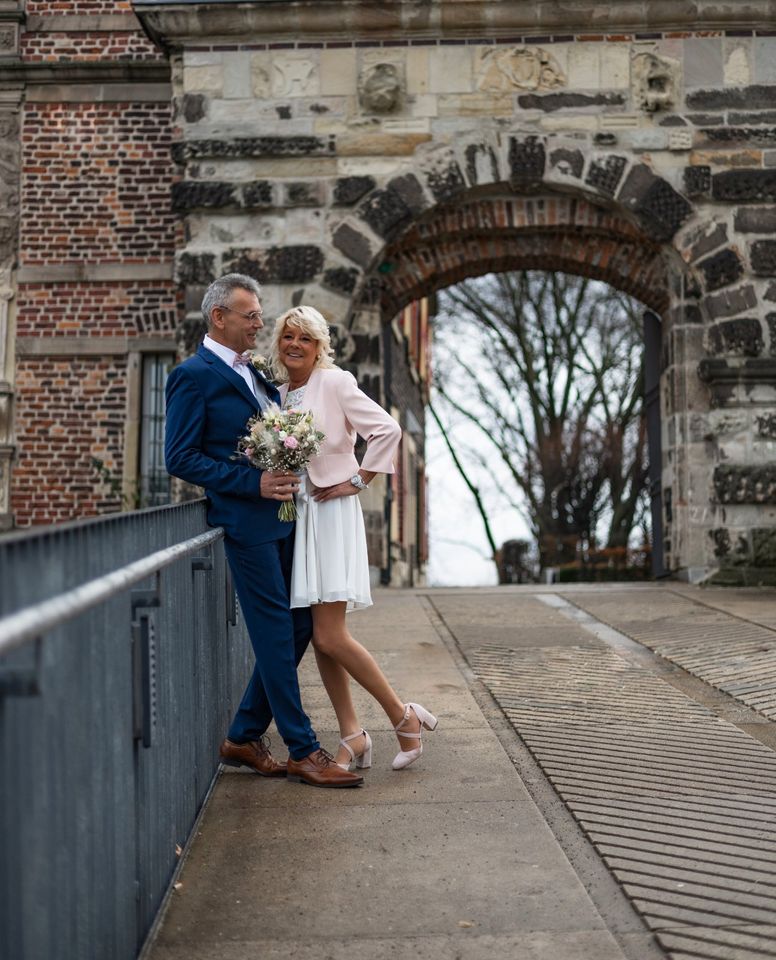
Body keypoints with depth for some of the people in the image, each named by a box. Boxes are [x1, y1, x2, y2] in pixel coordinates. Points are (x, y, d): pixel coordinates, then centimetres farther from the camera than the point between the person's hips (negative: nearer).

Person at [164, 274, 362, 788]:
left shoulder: (254, 374, 18)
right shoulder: (194, 375, -7)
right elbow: (180, 458, -13)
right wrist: (254, 482, -18)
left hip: (282, 518, 9)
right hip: (246, 522, -8)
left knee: (298, 626, 10)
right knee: (276, 632, -3)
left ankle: (244, 737, 21)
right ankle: (303, 751, 6)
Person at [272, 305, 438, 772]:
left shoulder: (335, 383, -7)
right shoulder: (277, 393, 13)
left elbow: (387, 429, -14)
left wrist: (358, 481, -11)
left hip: (331, 514, -7)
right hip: (293, 518, 7)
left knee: (331, 637, -12)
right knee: (321, 637, 6)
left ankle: (404, 715, 4)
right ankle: (352, 737, 14)